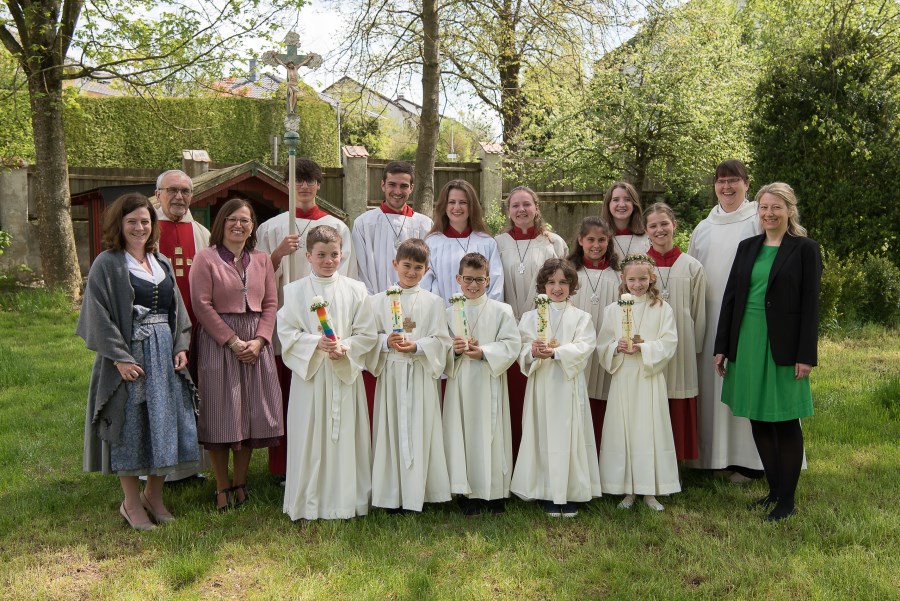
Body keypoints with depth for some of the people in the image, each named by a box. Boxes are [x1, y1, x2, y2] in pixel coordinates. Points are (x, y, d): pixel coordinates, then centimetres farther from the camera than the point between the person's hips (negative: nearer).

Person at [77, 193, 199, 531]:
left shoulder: (162, 263, 13)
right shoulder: (107, 264, -4)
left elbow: (177, 309, 14)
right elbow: (99, 315, -10)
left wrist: (181, 346, 1)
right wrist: (120, 357, -17)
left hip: (164, 353, 6)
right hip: (128, 354, -5)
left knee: (165, 424, 7)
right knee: (130, 427, 1)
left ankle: (154, 496, 23)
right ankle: (131, 503, 16)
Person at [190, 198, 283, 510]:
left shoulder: (262, 259, 11)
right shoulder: (206, 258, -3)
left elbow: (271, 303, 7)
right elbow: (202, 305, -9)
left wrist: (259, 340, -8)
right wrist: (233, 340, -14)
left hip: (256, 343, 4)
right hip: (217, 341, -4)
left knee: (251, 411, 7)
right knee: (220, 414, 0)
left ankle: (240, 481, 20)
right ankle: (223, 486, 12)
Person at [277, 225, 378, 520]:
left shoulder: (356, 290, 3)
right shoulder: (294, 291, 2)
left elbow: (367, 334, 1)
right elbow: (287, 333, -3)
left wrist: (345, 348, -16)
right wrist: (316, 343, -17)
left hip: (346, 374, 1)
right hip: (309, 374, 0)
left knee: (345, 436, 5)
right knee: (310, 438, 4)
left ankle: (346, 501, 17)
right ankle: (309, 503, 16)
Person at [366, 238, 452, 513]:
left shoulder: (433, 302, 4)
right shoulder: (381, 299, 6)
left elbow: (441, 340, 0)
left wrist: (416, 346, -15)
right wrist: (387, 342, -15)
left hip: (421, 374, -1)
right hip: (391, 373, 1)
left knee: (419, 430, 1)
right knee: (391, 428, 3)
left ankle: (416, 492, 11)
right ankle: (392, 495, 11)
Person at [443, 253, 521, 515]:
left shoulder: (501, 311, 1)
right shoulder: (450, 313, 8)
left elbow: (512, 344, -6)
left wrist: (483, 353, -17)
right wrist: (454, 349, -14)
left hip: (490, 383, -2)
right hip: (460, 383, 2)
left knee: (490, 433, 2)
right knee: (462, 434, 3)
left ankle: (495, 492, 14)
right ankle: (467, 493, 13)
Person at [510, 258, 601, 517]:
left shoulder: (581, 317, 5)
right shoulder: (531, 317, 8)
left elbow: (583, 348, -9)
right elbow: (523, 351, -2)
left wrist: (555, 352, -24)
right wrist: (533, 352, -26)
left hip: (569, 385, -1)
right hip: (542, 385, 1)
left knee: (570, 435, 1)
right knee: (544, 436, 3)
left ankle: (571, 493, 11)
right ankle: (549, 494, 12)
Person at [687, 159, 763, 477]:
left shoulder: (759, 222, -2)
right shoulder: (703, 227, 14)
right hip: (710, 316, 5)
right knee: (711, 384, 8)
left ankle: (746, 460, 8)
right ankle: (712, 453, 19)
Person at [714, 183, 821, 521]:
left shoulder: (805, 249, -3)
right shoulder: (747, 247, 11)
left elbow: (810, 304, -6)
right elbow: (730, 296, 10)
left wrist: (806, 355, -12)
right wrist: (722, 347, 7)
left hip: (783, 347, -5)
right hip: (747, 344, 5)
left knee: (786, 423, 2)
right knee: (759, 422, 11)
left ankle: (787, 500, 13)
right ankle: (774, 491, 25)